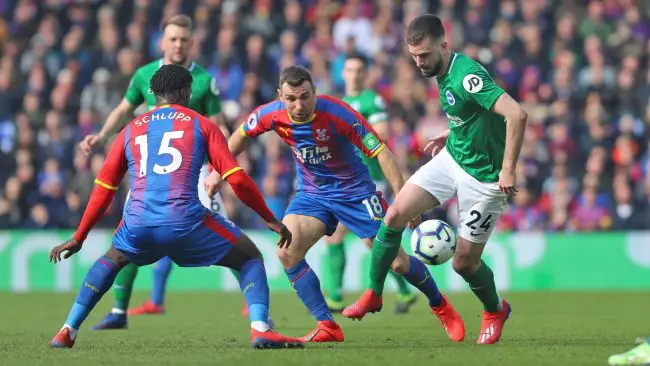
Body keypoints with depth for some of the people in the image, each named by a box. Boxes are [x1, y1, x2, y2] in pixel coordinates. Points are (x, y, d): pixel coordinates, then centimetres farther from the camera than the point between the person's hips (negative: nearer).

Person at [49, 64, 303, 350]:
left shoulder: (130, 131, 21)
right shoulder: (201, 125, 12)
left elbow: (103, 190, 22)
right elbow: (236, 179, 4)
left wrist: (78, 238, 29)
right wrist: (270, 219, 14)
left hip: (138, 225, 3)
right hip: (185, 222, -3)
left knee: (111, 260, 36)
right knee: (250, 258, 15)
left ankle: (68, 331, 23)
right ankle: (260, 329, -10)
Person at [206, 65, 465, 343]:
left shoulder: (338, 114, -28)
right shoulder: (271, 115, -16)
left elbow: (380, 151, -24)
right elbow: (241, 135, 7)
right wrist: (218, 172, 8)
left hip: (355, 191, -4)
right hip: (311, 193, 4)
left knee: (396, 261, -3)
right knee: (287, 253, -20)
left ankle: (440, 306, 27)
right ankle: (327, 327, -12)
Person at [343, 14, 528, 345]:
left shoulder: (468, 76, -27)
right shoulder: (442, 73, 2)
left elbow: (516, 114, -35)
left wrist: (508, 169, -32)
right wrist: (450, 136, 10)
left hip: (483, 176, -8)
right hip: (452, 158, 8)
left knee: (464, 263, 1)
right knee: (395, 215, -9)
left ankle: (495, 310, 32)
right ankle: (373, 293, 6)